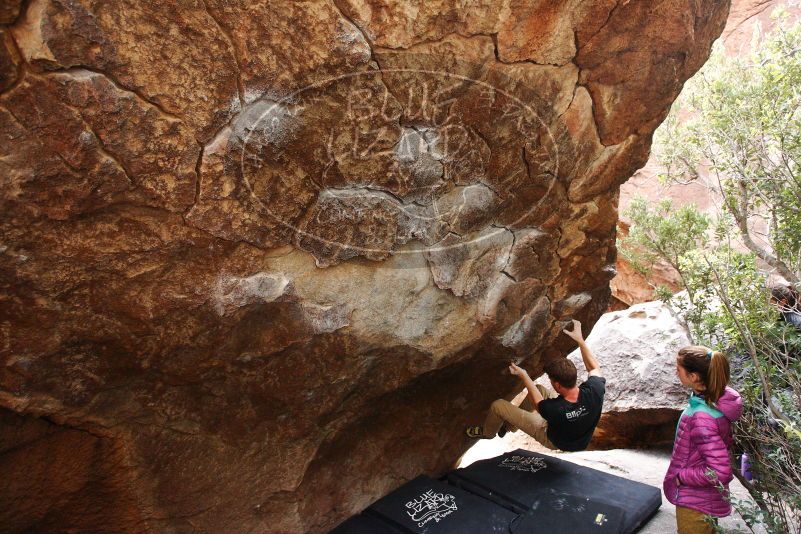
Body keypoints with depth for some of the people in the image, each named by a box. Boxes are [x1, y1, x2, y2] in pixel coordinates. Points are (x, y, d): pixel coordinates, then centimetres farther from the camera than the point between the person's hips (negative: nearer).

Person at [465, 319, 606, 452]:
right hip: (581, 436, 5)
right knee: (539, 388, 18)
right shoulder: (594, 391, -34)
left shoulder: (554, 409, -43)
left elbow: (538, 403, -16)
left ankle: (487, 432, 33)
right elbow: (594, 367, -9)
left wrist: (523, 375, -7)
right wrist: (579, 339, -9)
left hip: (556, 442, -5)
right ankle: (510, 425, 37)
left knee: (498, 405, -2)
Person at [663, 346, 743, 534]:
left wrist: (681, 477, -20)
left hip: (695, 504, -8)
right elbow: (725, 441, 9)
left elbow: (720, 472, -34)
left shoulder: (702, 417, -34)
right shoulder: (718, 398, -7)